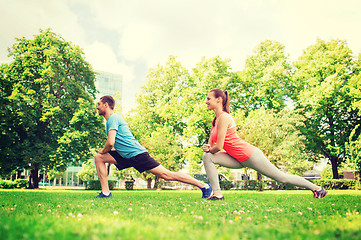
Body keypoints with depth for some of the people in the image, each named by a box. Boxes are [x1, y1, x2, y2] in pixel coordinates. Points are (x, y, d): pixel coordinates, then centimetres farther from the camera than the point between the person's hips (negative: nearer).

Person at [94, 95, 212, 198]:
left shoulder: (113, 118, -10)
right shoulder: (112, 119, 21)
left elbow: (111, 142, -22)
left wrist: (103, 151, -1)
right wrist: (103, 152, 17)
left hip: (136, 153, -10)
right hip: (126, 156, 10)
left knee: (167, 175, -10)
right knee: (99, 157, 4)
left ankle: (204, 186, -2)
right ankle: (105, 192, 2)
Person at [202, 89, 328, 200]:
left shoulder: (224, 117, -18)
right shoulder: (215, 121, 10)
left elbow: (219, 146, -23)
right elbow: (211, 145, 13)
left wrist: (210, 149, -3)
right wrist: (206, 148, -10)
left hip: (249, 155, -9)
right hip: (238, 160, 9)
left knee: (282, 177, 5)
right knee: (207, 157, -7)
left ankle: (316, 188, 24)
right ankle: (217, 193, -6)